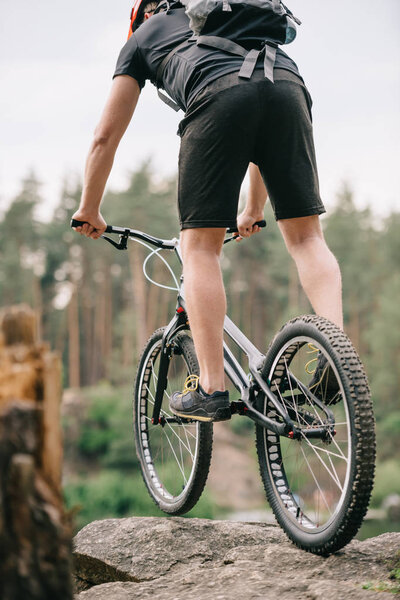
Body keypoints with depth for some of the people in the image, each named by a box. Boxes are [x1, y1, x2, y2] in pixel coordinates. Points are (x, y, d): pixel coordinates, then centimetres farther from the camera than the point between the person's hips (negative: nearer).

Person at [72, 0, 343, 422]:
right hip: (288, 86, 4)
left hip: (219, 96, -4)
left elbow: (105, 137, 31)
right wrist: (254, 210, 57)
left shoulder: (143, 36, 34)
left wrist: (88, 210, 43)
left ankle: (211, 389, -1)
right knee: (305, 235, 9)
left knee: (199, 245, 3)